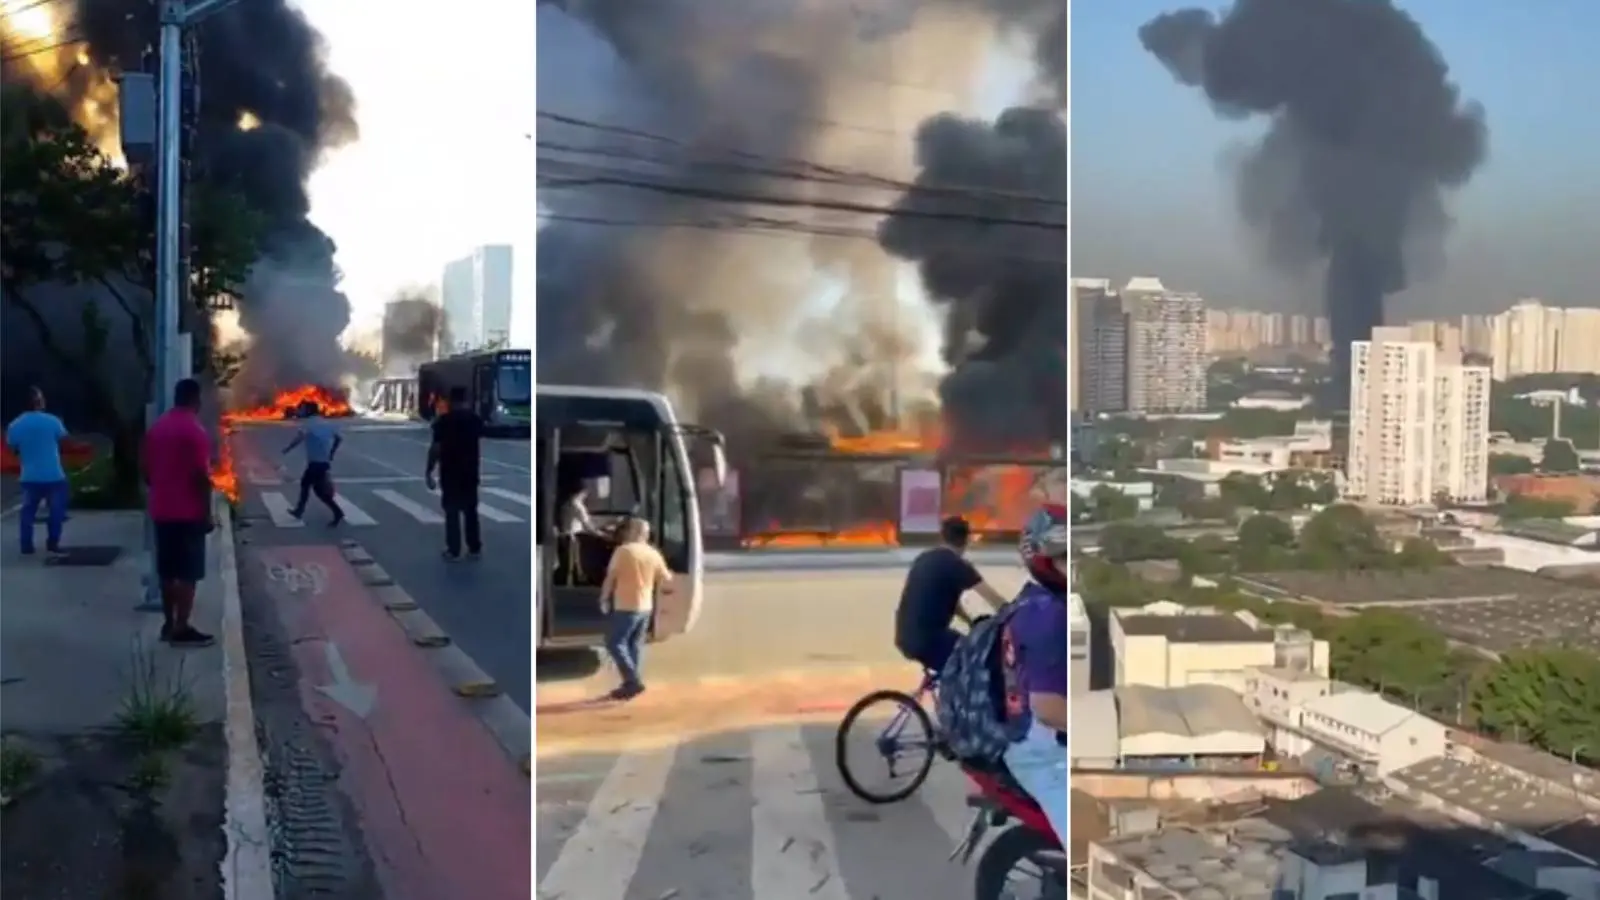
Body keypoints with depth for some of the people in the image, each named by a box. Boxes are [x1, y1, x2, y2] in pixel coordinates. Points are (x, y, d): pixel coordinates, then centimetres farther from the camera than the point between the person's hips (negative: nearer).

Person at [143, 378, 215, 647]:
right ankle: (181, 629, -2)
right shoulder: (195, 430, -14)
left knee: (167, 571, 13)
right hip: (188, 512, -7)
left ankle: (168, 624, 19)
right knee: (188, 573, -3)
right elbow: (201, 476, -17)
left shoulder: (156, 428, 9)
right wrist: (207, 514, -11)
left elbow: (148, 473, 13)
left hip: (162, 511, 8)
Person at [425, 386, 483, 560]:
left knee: (452, 512, 2)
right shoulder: (476, 419, 2)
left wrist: (429, 472, -6)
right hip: (471, 472, 4)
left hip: (450, 473, -4)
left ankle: (453, 551, 4)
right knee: (471, 511, 12)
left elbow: (435, 449, -12)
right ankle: (475, 549, 13)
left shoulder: (443, 421, -11)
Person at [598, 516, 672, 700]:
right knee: (634, 645, 14)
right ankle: (630, 683, 15)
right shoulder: (654, 554, 5)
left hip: (626, 607, -7)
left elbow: (610, 578, -8)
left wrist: (604, 599, 4)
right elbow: (666, 581, 10)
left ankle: (632, 681, -10)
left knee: (615, 643, -2)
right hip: (646, 607, 7)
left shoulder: (623, 550, -11)